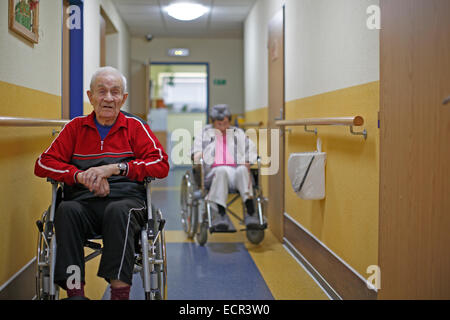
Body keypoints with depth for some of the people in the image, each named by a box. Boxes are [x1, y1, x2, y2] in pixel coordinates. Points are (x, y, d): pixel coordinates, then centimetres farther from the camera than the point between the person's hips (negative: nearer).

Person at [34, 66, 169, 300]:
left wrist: (114, 168, -10)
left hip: (126, 199, -1)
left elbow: (161, 165, 2)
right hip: (83, 200, 2)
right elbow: (43, 165, 10)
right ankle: (74, 291, -30)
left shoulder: (135, 127, 13)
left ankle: (120, 292, -37)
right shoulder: (75, 127, 18)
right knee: (67, 210, -32)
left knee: (118, 211, -36)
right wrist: (81, 175, -8)